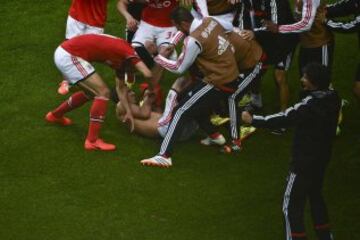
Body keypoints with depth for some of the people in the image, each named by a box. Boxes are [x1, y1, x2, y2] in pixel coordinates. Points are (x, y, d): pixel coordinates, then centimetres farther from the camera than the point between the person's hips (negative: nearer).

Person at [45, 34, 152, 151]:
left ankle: (55, 115, 47)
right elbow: (147, 74, -23)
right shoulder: (127, 50, -13)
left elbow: (120, 87, 23)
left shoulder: (122, 56, 13)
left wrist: (128, 112, 20)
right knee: (103, 93, -9)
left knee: (91, 93, 27)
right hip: (69, 56, -10)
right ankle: (92, 141, -7)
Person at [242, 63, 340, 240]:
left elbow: (283, 119, -25)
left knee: (292, 206, -2)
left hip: (304, 161, -9)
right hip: (322, 157, 9)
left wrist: (253, 120, -20)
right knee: (315, 196, 26)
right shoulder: (332, 98, -3)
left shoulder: (310, 105, -26)